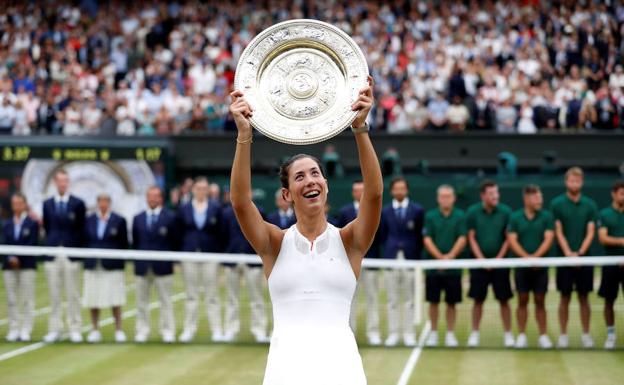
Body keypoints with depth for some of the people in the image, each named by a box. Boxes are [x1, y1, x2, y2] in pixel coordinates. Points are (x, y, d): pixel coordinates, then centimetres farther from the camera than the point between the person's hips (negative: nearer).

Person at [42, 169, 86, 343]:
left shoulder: (78, 203, 2)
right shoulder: (47, 204, 9)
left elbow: (82, 229, 3)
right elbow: (47, 227, 12)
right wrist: (49, 246, 4)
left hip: (72, 255, -2)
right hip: (52, 255, 2)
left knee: (73, 294, 1)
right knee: (54, 295, 4)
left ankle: (75, 329, 6)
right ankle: (54, 330, 10)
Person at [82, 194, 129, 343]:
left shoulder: (119, 220, 2)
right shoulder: (88, 220, 7)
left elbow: (124, 243, 3)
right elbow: (85, 240, 10)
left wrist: (118, 259, -2)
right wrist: (87, 258, 1)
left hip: (112, 265, -2)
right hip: (93, 266, 2)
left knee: (115, 300, -2)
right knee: (92, 299, 3)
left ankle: (118, 330, 4)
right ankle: (95, 330, 13)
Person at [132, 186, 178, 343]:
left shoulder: (170, 217, 2)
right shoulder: (138, 218, 11)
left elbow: (175, 241, 2)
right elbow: (135, 242, 12)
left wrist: (172, 259, -2)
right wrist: (136, 259, 6)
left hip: (163, 265, -3)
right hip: (142, 266, 3)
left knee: (165, 300, 1)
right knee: (141, 300, 5)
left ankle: (168, 332, 5)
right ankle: (142, 331, 10)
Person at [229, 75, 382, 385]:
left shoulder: (348, 241, 6)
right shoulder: (276, 244, 6)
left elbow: (374, 193, -9)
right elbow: (240, 201, -9)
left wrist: (360, 128, -20)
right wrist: (244, 135, -20)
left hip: (340, 358, 0)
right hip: (286, 359, 0)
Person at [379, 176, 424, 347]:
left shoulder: (417, 210, 4)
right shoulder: (384, 211, 7)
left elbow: (420, 235, 6)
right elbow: (383, 235, 12)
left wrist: (417, 255, 2)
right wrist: (389, 251, 4)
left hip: (410, 259, -1)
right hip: (391, 259, 1)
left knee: (409, 299, 2)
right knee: (392, 299, 3)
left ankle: (409, 334, 7)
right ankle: (393, 334, 8)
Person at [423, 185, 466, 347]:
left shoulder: (460, 216, 2)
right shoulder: (430, 216, 3)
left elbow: (462, 239, -4)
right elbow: (427, 239, -3)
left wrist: (450, 256, -17)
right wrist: (440, 257, -14)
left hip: (453, 266, 0)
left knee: (451, 302, 4)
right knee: (433, 301, 4)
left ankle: (450, 334, 12)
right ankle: (433, 333, 14)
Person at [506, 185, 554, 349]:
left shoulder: (546, 216, 1)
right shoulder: (515, 217, 1)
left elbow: (548, 238, -7)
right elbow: (512, 240, -5)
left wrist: (536, 256, -20)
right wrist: (526, 256, -18)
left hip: (540, 266, 0)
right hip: (521, 265, 0)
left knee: (540, 301, 3)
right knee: (522, 301, 4)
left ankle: (543, 336, 9)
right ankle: (521, 335, 9)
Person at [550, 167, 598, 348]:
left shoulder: (590, 205, 4)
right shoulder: (557, 204, -1)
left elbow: (590, 232, -1)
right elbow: (558, 232, -5)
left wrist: (580, 252, -14)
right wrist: (568, 253, -16)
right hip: (564, 257, -1)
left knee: (583, 297, 5)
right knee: (565, 297, 3)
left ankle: (586, 334, 12)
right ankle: (563, 335, 9)